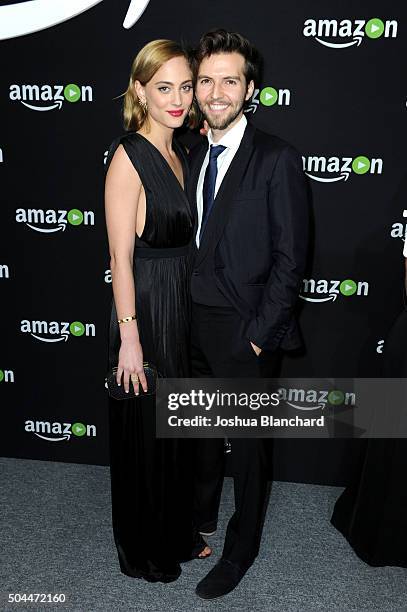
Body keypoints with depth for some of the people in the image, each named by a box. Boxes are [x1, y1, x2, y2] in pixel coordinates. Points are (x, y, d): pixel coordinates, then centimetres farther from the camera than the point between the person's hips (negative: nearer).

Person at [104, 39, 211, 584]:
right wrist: (129, 336, -18)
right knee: (146, 432, 9)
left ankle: (180, 532, 42)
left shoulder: (179, 154, 10)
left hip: (185, 309, 8)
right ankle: (145, 550, 33)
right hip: (145, 309, -8)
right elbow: (121, 257, -17)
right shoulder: (128, 157, -15)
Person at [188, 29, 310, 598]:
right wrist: (183, 314, 5)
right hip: (194, 323, 6)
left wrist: (258, 333, -15)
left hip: (245, 332, -6)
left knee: (250, 446, 12)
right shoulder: (193, 155, 8)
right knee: (201, 431, 23)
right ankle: (201, 517, 47)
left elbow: (290, 257, -13)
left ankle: (241, 548, 34)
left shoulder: (277, 158, -12)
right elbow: (193, 242, 11)